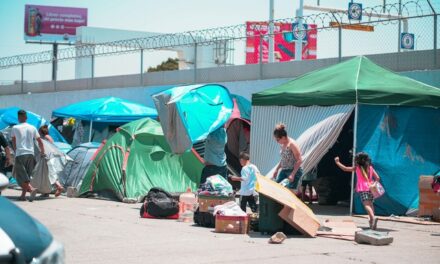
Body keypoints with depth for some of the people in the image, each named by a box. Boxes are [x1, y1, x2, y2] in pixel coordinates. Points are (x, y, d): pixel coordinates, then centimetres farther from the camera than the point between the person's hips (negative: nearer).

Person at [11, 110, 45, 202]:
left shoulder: (15, 128, -1)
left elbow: (13, 142, 9)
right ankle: (23, 195, 12)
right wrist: (42, 151, 23)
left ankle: (32, 189, -27)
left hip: (20, 154, -4)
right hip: (30, 154, 4)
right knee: (27, 175, 13)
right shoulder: (32, 128, 6)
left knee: (21, 176, -5)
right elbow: (40, 141, 6)